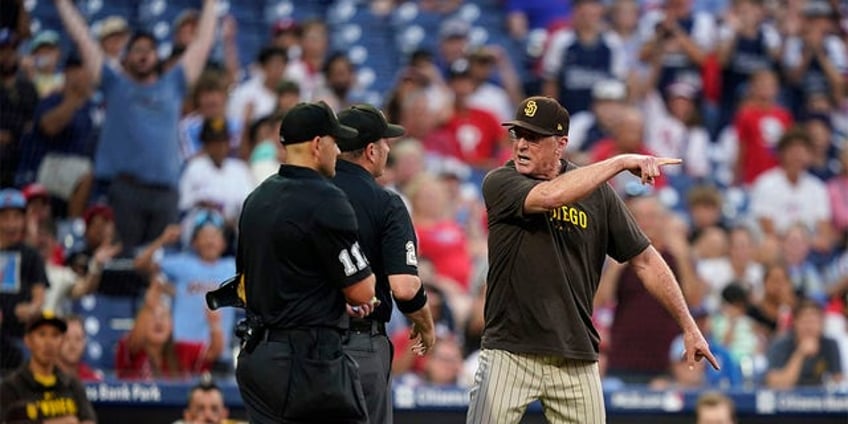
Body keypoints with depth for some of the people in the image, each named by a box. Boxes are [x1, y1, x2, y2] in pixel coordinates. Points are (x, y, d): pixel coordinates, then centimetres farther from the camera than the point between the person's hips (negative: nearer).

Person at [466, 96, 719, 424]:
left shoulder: (597, 193, 5)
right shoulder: (500, 184, -3)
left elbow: (645, 260, 9)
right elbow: (550, 196, -24)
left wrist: (689, 327, 6)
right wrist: (621, 162, -21)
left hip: (576, 359, 3)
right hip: (510, 352, -2)